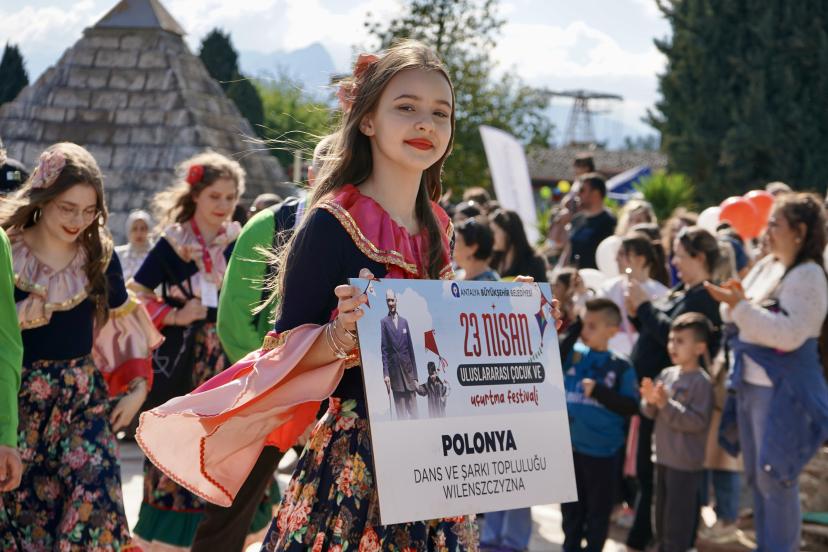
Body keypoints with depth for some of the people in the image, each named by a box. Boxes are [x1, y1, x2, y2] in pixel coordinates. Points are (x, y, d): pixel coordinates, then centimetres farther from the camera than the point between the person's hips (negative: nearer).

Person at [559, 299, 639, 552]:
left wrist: (599, 391, -20)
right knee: (571, 508, 17)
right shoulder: (570, 355, 0)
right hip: (569, 446, 3)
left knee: (598, 512, 9)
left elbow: (630, 407, -10)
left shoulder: (621, 368, -6)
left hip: (603, 452, -2)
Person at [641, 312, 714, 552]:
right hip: (663, 458, 8)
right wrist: (650, 401, -13)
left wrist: (666, 404, -24)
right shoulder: (667, 374, 6)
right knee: (662, 517, 17)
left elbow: (698, 421, -22)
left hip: (686, 463, -8)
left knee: (677, 524, -3)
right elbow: (650, 413, 10)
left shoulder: (701, 381, -15)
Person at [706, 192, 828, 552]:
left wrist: (741, 306, -25)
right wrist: (733, 303, -8)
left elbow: (789, 334, -25)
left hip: (783, 392, -9)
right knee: (756, 475, 16)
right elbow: (740, 322, 15)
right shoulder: (765, 266, 10)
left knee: (776, 478, -6)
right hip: (750, 384, 9)